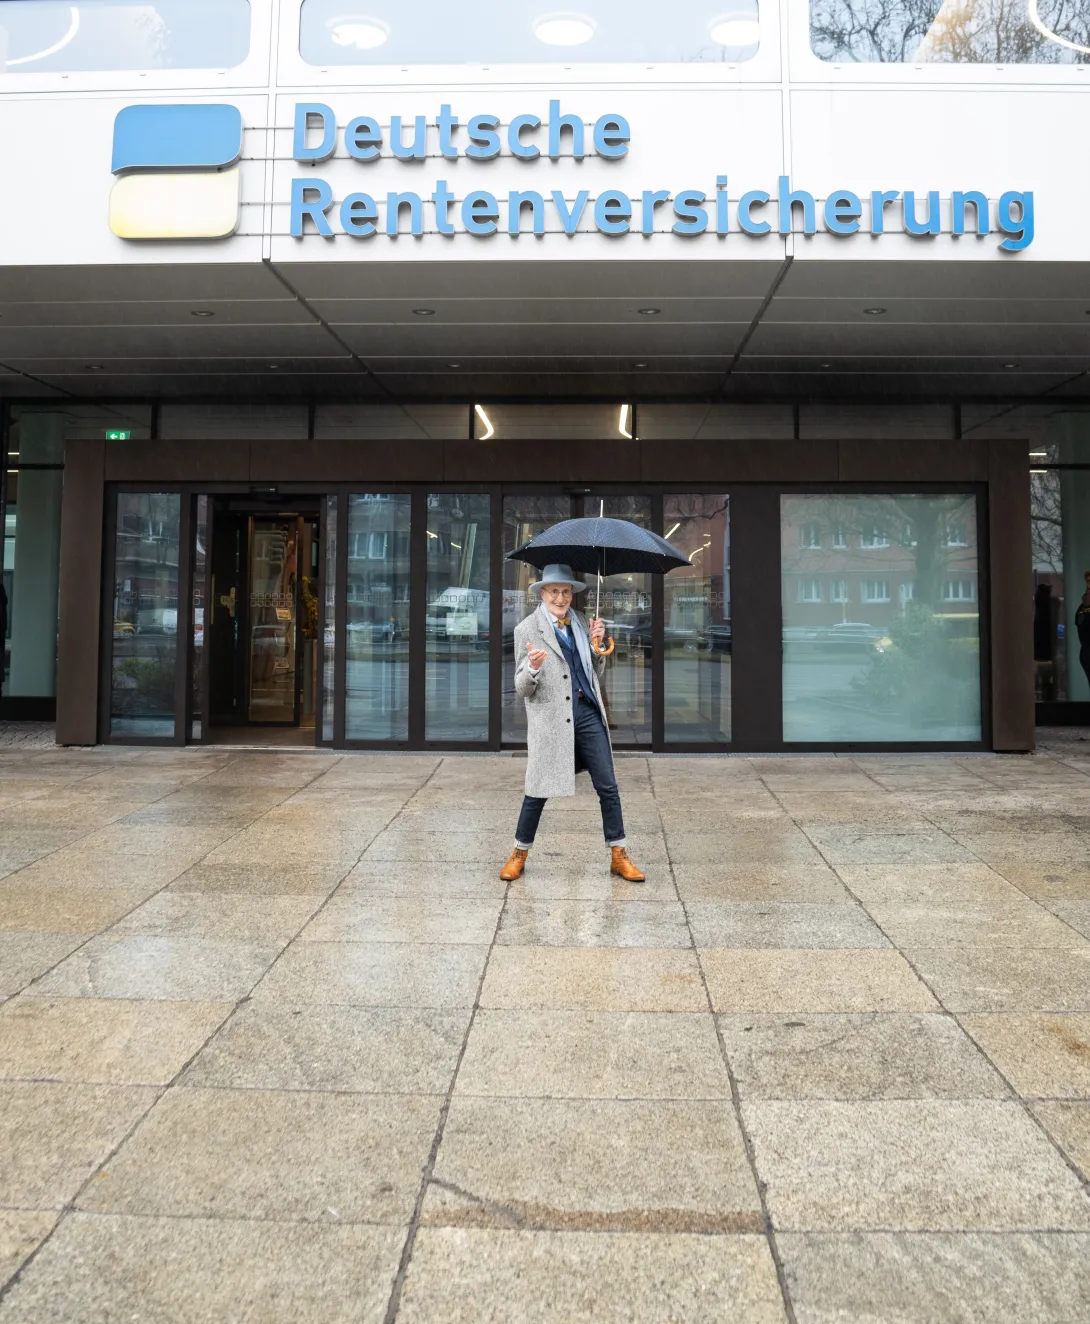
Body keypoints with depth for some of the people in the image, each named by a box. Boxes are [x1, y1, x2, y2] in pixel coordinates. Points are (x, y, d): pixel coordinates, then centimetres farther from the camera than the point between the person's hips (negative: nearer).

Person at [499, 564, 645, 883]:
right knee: (538, 791, 4)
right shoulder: (527, 629, -4)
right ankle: (519, 854, 24)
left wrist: (596, 643, 0)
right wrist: (532, 668, -27)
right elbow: (522, 689, -5)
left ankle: (619, 856, 18)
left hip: (588, 713, 4)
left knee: (608, 787, 6)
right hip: (550, 719, -4)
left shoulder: (579, 622, 10)